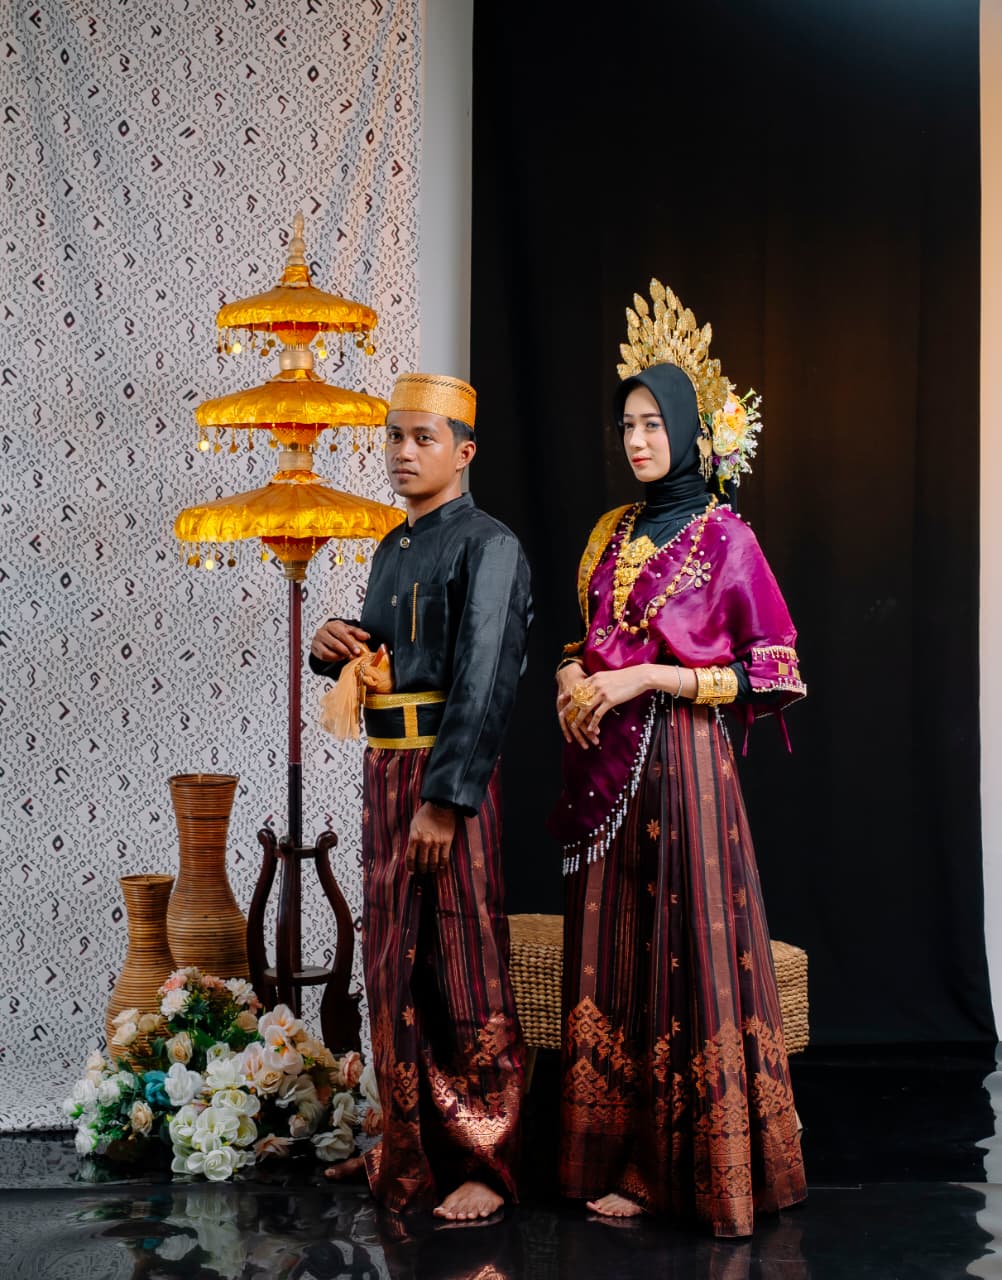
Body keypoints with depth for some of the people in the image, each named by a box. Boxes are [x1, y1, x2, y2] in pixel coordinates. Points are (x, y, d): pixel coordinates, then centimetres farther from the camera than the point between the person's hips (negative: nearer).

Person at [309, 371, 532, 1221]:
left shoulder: (488, 547, -9)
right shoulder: (393, 549, 17)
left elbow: (485, 681, -17)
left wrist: (446, 799, -23)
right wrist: (336, 650, 3)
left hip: (450, 769, -8)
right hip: (384, 766, 9)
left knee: (464, 969, -5)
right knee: (393, 960, 13)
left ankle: (483, 1165, 1)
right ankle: (409, 1144, 25)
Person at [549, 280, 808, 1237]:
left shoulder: (723, 535, -5)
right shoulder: (612, 534, 13)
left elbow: (773, 670, -8)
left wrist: (650, 677, -14)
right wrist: (574, 674, 1)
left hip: (682, 762, -6)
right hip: (603, 764, 6)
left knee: (690, 951, -3)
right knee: (613, 955, 7)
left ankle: (707, 1167, 7)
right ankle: (627, 1162, 14)